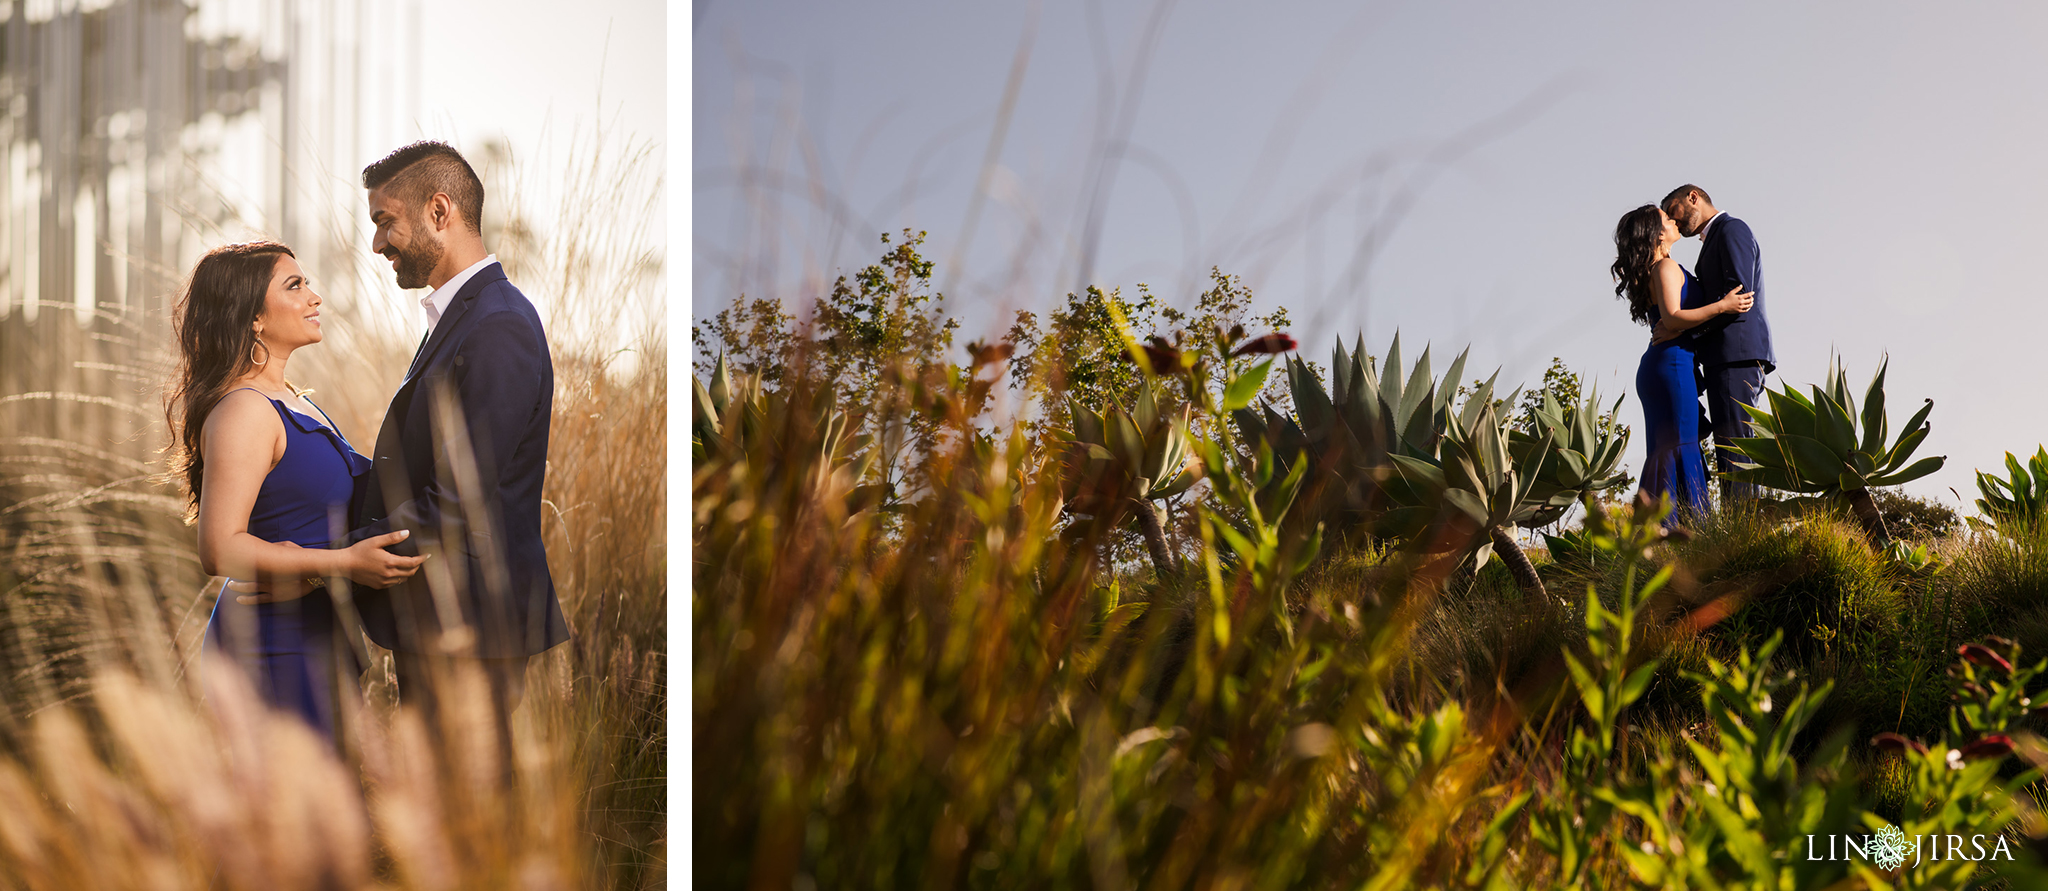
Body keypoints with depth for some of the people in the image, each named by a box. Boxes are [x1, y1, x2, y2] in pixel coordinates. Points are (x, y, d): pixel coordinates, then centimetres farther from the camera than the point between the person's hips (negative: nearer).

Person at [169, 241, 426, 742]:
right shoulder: (243, 410, -16)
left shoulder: (290, 401, 14)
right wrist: (345, 563, -26)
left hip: (315, 640, 10)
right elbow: (220, 550, -24)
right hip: (273, 648, -10)